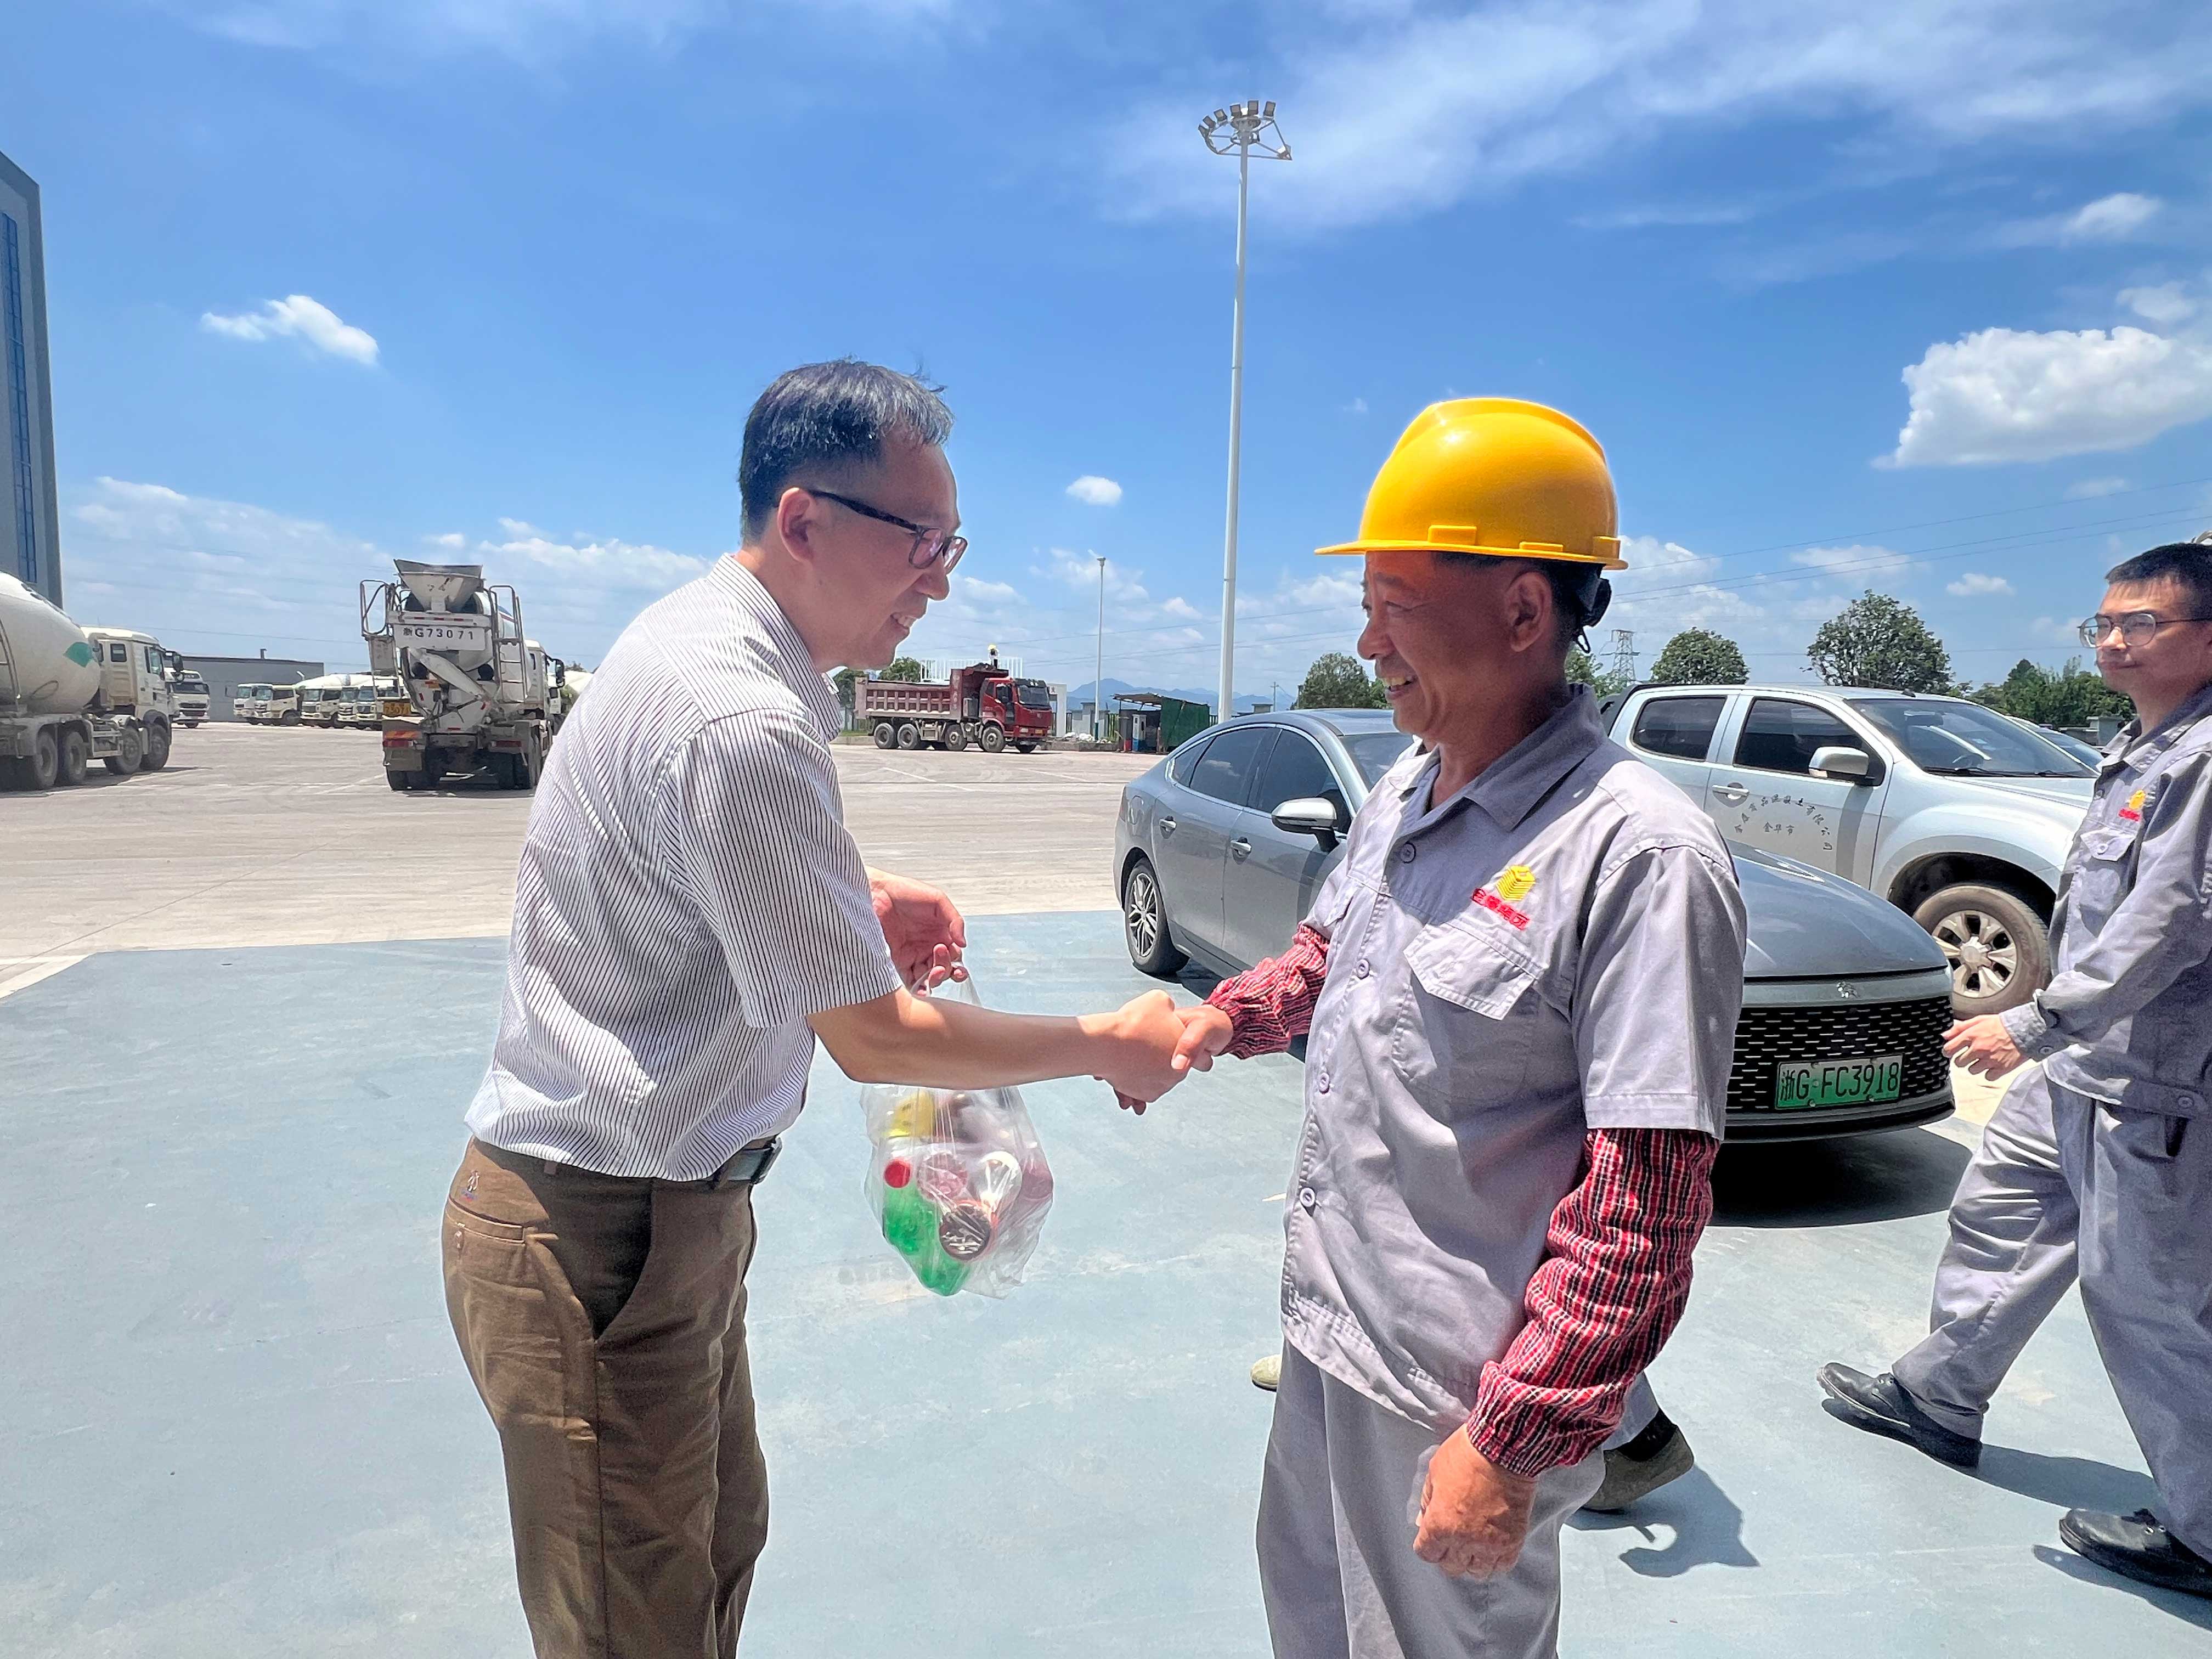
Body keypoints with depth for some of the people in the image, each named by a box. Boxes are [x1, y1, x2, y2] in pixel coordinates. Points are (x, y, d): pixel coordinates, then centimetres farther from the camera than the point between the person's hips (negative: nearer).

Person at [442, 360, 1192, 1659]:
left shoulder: (707, 644, 5)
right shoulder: (741, 720, -28)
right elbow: (874, 1039, -22)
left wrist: (855, 907, 2)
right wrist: (1109, 1045, -9)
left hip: (672, 1203, 10)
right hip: (601, 1238, -9)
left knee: (721, 1535, 23)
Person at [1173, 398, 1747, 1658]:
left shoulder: (1639, 851, -25)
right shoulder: (1405, 792, 2)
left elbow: (1644, 1208, -25)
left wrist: (1513, 1445, -22)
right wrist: (1222, 1019, 2)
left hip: (1457, 1395, -7)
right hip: (1326, 1327, 8)